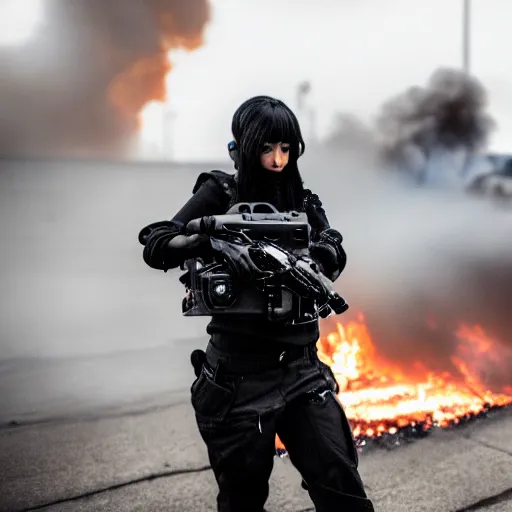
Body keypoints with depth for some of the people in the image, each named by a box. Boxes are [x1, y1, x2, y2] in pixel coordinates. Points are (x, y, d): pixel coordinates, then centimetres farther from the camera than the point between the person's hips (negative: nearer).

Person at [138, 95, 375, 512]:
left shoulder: (304, 201, 10)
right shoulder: (221, 193, -1)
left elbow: (333, 258, -4)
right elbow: (155, 248, -10)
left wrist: (324, 252, -27)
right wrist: (209, 239, -30)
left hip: (301, 368, 3)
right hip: (239, 375, -3)